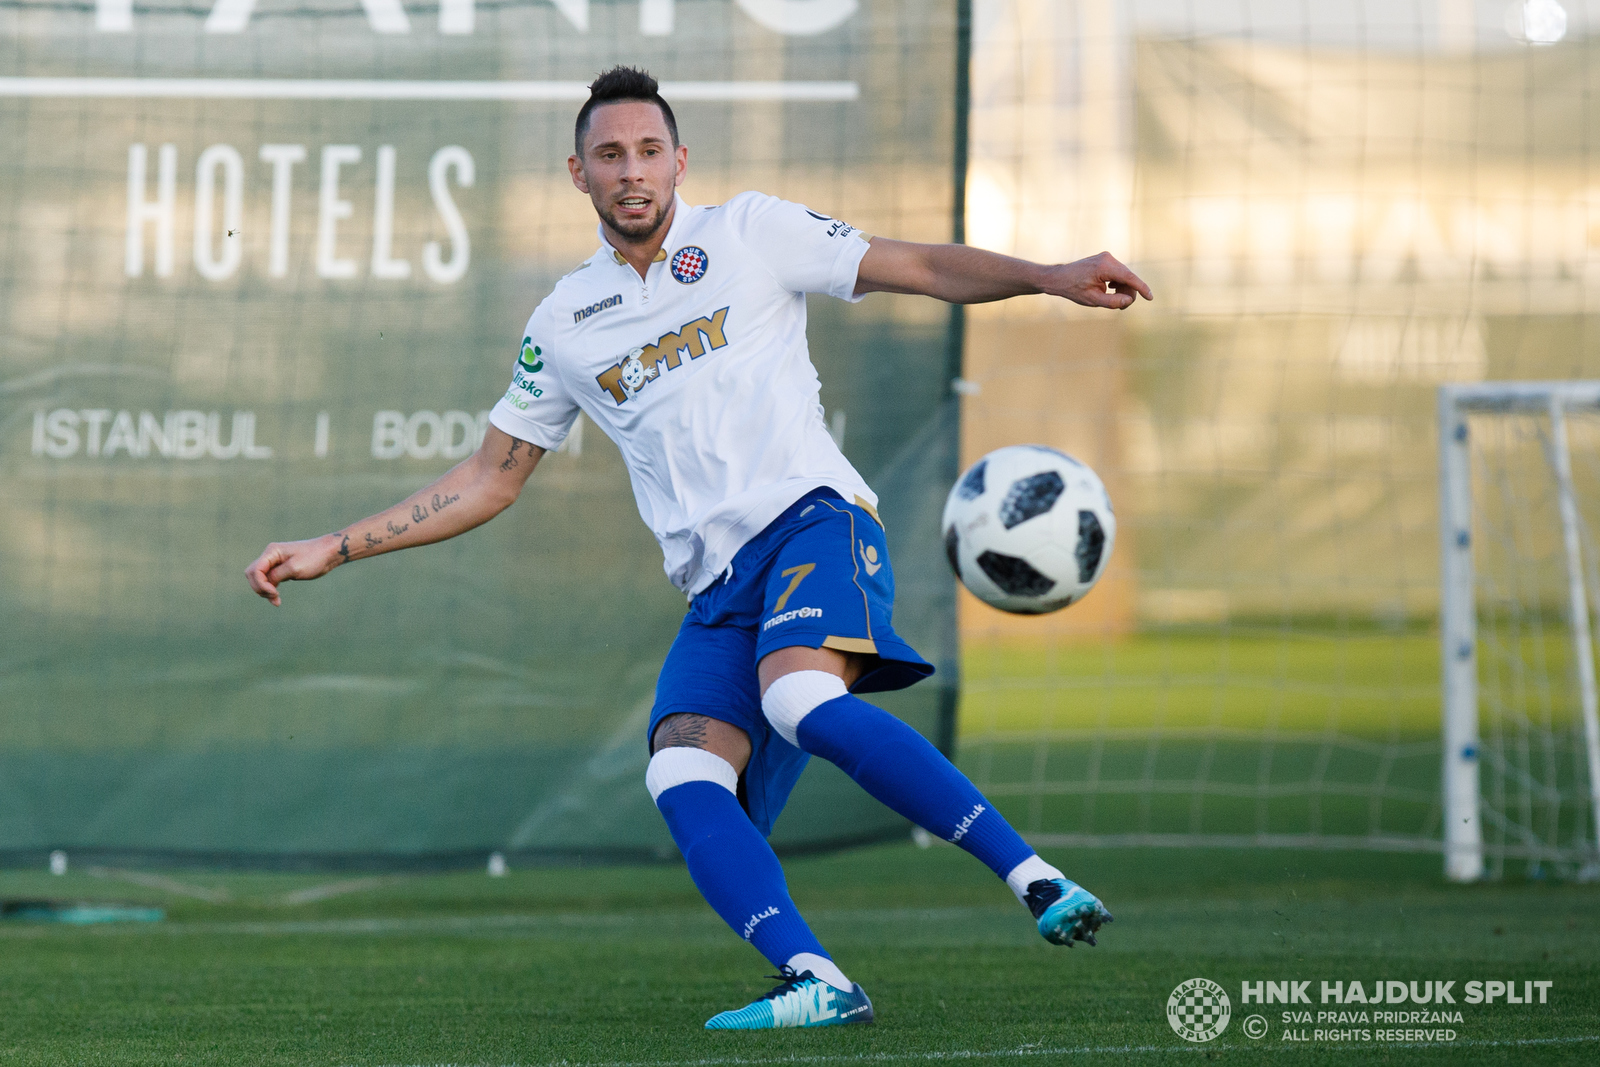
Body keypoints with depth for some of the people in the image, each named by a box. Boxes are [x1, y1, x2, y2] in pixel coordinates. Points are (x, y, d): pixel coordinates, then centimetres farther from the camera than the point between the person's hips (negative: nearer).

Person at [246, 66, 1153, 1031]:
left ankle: (1035, 879, -32)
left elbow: (923, 269, 7)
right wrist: (331, 551, 17)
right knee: (683, 779, -22)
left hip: (812, 517, -4)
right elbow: (488, 482, 23)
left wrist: (1049, 278, -10)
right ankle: (816, 984, -32)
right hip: (718, 588, 4)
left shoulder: (750, 234, 9)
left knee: (803, 702, -34)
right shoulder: (565, 324, 18)